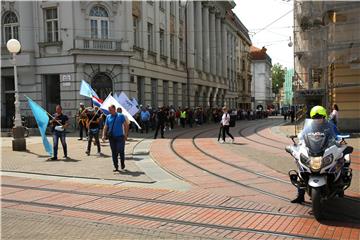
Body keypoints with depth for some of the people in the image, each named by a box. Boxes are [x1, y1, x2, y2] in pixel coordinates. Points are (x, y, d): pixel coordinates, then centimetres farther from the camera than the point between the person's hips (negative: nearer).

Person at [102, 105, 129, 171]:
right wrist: (103, 135, 0)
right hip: (111, 137, 3)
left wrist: (126, 135, -4)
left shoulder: (120, 116, -1)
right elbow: (105, 126, 12)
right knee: (114, 152, 5)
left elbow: (126, 125, 1)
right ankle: (116, 166, 14)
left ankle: (122, 163, 21)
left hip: (120, 137, -3)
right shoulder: (108, 117, 9)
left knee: (121, 151, -4)